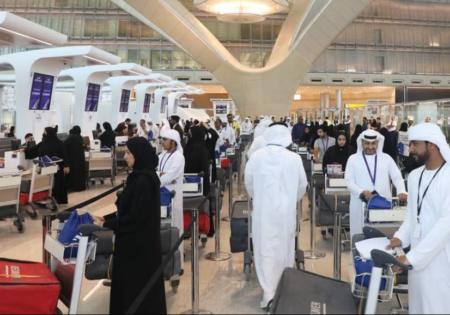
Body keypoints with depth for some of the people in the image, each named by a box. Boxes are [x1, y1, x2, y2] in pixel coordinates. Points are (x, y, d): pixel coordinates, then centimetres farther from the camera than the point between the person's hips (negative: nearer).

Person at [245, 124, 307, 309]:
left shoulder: (256, 156, -5)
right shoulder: (294, 158, -7)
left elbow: (249, 183, 6)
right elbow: (302, 185, 4)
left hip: (263, 209, 0)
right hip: (286, 210, 1)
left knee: (266, 249, 4)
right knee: (284, 248, 14)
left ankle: (269, 293, 0)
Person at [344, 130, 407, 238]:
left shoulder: (386, 158, 10)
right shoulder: (353, 159, 5)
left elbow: (397, 177, 5)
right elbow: (349, 181, -1)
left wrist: (401, 191, -15)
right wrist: (361, 192, -18)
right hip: (361, 204, -1)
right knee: (361, 233, 2)